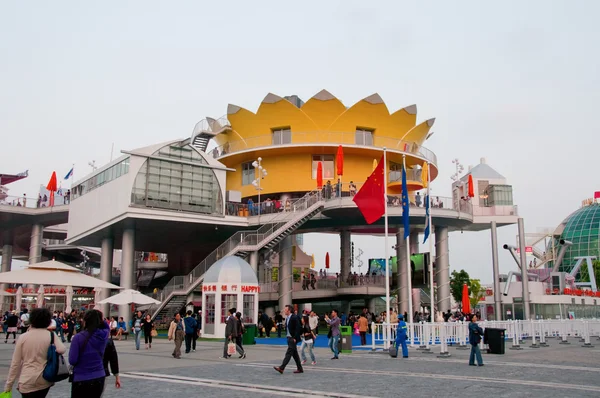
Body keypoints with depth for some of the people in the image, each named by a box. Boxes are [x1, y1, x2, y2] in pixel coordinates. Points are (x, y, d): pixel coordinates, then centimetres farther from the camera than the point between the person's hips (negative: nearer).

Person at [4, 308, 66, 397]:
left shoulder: (23, 337, -3)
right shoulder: (51, 335, -4)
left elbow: (15, 363, -2)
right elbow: (61, 349, -21)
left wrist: (8, 385, 5)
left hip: (27, 382, -1)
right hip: (44, 380, 1)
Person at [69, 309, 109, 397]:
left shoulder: (79, 337, -17)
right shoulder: (104, 334, -5)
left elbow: (72, 360, -15)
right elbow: (106, 326, 20)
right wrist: (98, 318, 4)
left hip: (81, 379, -4)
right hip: (99, 377, 4)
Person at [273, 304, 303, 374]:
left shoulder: (294, 317, -15)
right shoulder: (287, 318, 12)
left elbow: (298, 328, -18)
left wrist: (295, 338, -20)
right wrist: (287, 336, 12)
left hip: (293, 338, -9)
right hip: (289, 338, 9)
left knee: (288, 353, -10)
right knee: (294, 354, 12)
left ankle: (281, 368, -14)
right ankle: (300, 369, 19)